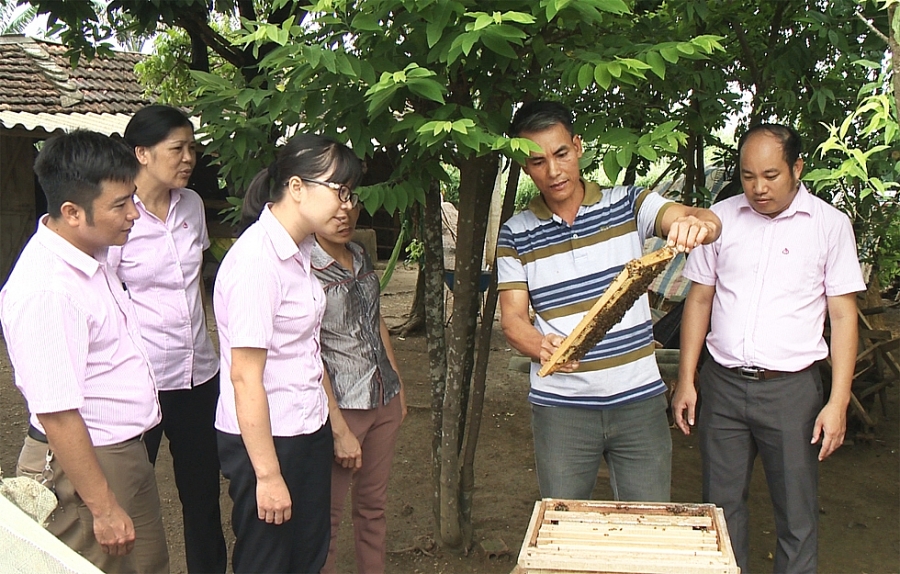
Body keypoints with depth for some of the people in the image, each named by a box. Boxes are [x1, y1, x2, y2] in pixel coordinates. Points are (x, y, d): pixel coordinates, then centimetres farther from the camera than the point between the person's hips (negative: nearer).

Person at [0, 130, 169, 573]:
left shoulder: (87, 256, 1)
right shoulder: (45, 291, -29)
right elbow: (56, 414, -27)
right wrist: (103, 507, -21)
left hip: (125, 449, 9)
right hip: (83, 460, -9)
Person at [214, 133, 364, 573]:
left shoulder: (299, 250, 6)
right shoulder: (257, 260, -22)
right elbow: (245, 377, -23)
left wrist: (339, 428, 19)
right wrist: (268, 475, -20)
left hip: (307, 431, 9)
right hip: (263, 438, -9)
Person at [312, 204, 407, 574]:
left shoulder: (359, 254, 8)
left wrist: (398, 387, 19)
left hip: (384, 400, 7)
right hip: (341, 404, -7)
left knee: (374, 503, 16)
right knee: (329, 513, 4)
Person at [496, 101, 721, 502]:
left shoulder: (627, 204, -1)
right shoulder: (516, 235, 1)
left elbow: (708, 221, -14)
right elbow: (512, 319, -3)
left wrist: (696, 223, -39)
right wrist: (542, 346, -25)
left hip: (639, 398, 0)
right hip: (561, 406, 0)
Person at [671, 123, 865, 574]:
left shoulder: (830, 224, -1)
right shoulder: (721, 218, 4)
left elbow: (843, 316, -1)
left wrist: (838, 402, -8)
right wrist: (685, 380, 5)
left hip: (791, 388, -2)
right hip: (722, 384, 2)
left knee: (797, 514, 6)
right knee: (721, 504, 12)